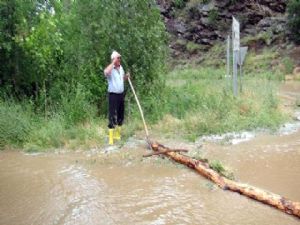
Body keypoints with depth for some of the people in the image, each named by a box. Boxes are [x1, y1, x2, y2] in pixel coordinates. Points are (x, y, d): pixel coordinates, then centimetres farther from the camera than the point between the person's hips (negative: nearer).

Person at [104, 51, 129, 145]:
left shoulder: (121, 67, 9)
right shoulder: (110, 69, -14)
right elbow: (106, 72, -40)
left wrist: (126, 76, 3)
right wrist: (113, 62, -29)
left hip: (121, 94, 7)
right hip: (113, 95, -7)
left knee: (121, 115, 14)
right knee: (112, 116, -7)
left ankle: (117, 134, 29)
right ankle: (111, 138, -2)